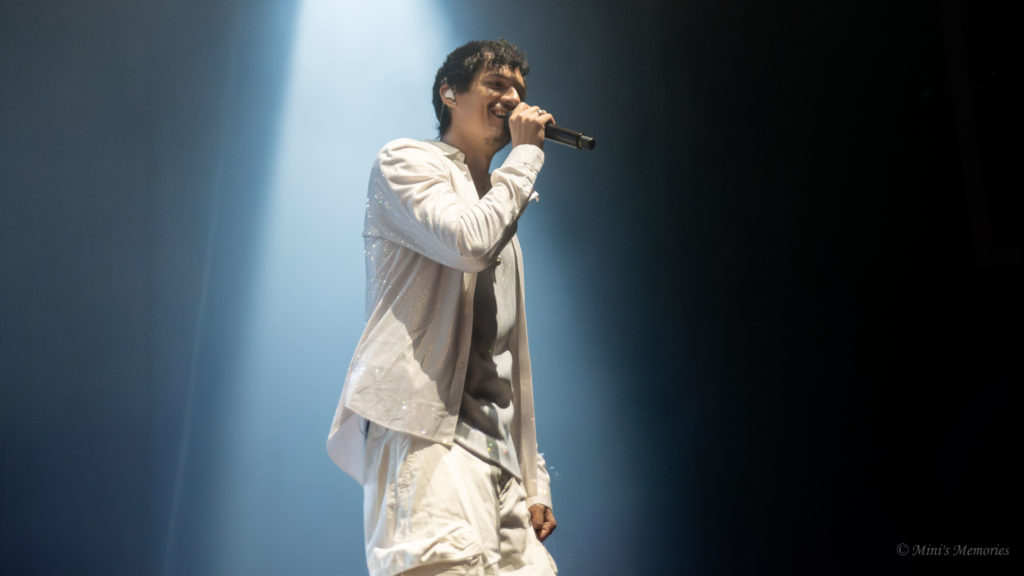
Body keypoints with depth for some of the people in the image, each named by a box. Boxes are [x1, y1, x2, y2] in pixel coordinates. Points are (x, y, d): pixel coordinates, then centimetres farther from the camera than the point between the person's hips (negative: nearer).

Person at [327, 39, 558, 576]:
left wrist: (535, 481, 19)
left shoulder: (499, 206, 30)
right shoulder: (406, 161, 8)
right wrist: (526, 153, 0)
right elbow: (468, 243, -15)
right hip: (425, 433, -7)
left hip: (498, 452, 8)